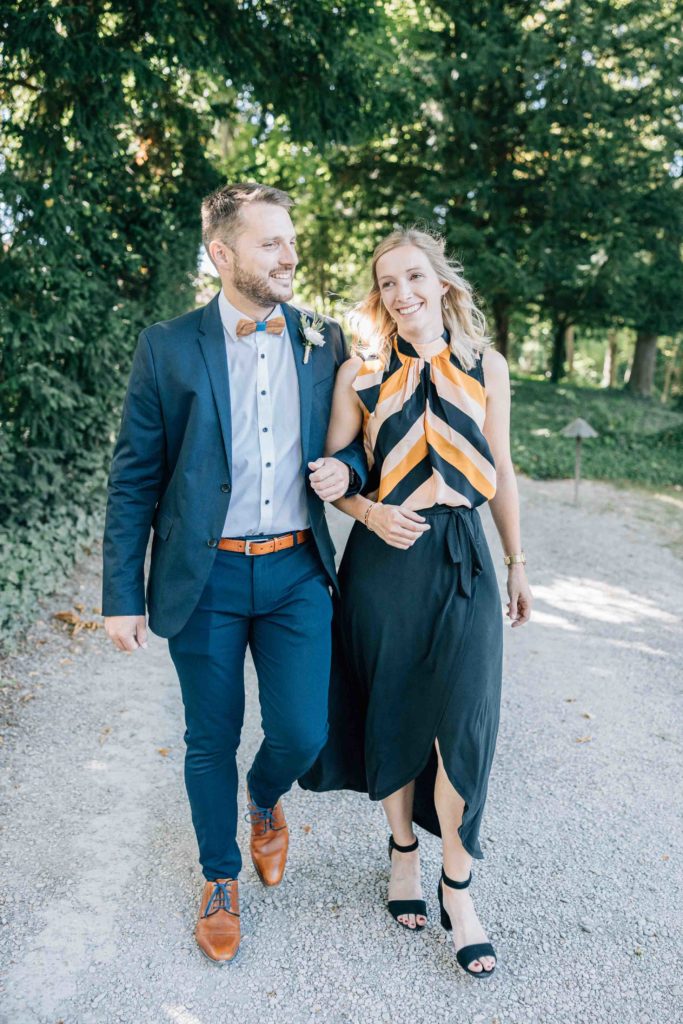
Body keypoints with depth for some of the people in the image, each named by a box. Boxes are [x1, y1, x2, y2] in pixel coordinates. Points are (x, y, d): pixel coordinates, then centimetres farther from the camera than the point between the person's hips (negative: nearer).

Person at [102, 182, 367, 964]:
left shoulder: (325, 342, 4)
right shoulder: (168, 347, -4)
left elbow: (351, 442, 16)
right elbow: (134, 478, -3)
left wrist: (347, 470, -9)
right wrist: (122, 596, -5)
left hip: (296, 571, 2)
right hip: (204, 577, -1)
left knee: (302, 733, 0)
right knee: (211, 743, 12)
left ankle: (264, 798, 38)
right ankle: (220, 879, 38)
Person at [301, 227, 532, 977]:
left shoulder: (485, 367, 3)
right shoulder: (361, 373, 0)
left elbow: (500, 471, 9)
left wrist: (517, 564, 12)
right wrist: (372, 513, -15)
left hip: (462, 557, 0)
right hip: (384, 559, 0)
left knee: (462, 722, -2)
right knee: (392, 715, 12)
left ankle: (457, 887, 18)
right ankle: (404, 850, 36)